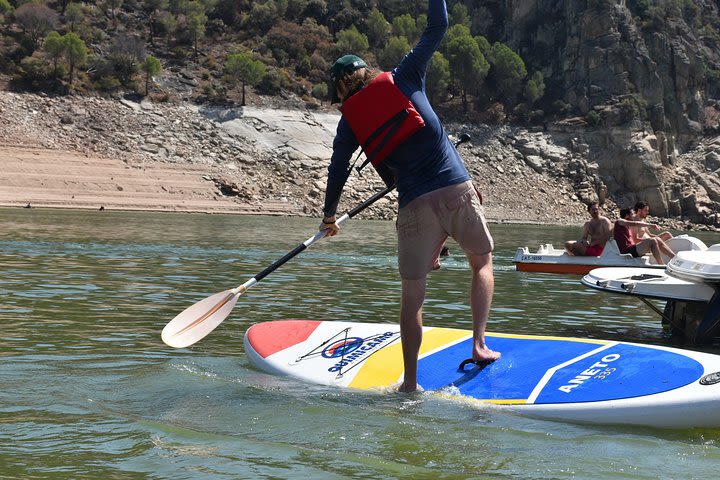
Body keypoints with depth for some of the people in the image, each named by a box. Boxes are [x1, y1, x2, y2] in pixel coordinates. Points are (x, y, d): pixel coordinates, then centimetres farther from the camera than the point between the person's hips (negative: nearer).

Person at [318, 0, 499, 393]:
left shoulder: (350, 118, 9)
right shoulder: (402, 79, 8)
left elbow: (338, 169, 18)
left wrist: (329, 215, 32)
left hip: (415, 206, -1)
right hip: (458, 190, 1)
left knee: (412, 294, 7)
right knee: (482, 262, 23)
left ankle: (410, 384, 7)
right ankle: (479, 344, 12)